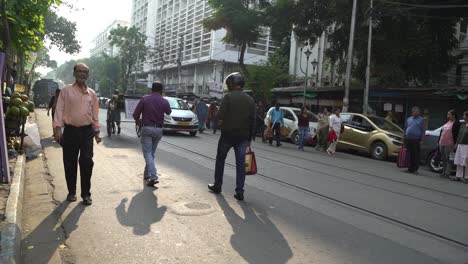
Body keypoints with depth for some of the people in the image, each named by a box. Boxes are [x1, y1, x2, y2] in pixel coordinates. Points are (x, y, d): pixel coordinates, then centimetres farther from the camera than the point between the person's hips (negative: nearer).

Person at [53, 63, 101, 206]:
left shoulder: (92, 93, 10)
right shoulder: (66, 90, 3)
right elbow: (59, 109, -1)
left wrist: (96, 131, 11)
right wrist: (58, 128, -10)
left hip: (87, 131, 1)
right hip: (70, 130, -1)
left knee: (87, 162, -4)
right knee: (70, 163, 6)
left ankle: (86, 194, 6)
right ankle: (71, 191, 22)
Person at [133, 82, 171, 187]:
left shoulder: (144, 99, -5)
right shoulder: (164, 101, 0)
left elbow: (135, 114, -5)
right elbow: (168, 112, 19)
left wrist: (138, 121, 16)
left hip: (146, 128, -3)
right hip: (158, 130, 3)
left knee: (147, 153, -3)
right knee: (151, 153, 17)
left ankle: (153, 176, -17)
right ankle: (147, 174, 27)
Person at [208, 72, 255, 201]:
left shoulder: (228, 97, -10)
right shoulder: (250, 100, 6)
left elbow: (220, 116, -18)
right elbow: (253, 121, 6)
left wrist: (221, 123, 3)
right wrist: (249, 138, 11)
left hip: (227, 134, -3)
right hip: (243, 136, 4)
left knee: (220, 160, 15)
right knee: (241, 163, 6)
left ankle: (217, 186, 26)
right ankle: (239, 192, 5)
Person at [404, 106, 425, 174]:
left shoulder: (421, 119, 6)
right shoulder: (409, 119, 17)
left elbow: (423, 130, 2)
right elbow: (405, 129, 19)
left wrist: (421, 139, -6)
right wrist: (405, 137, 12)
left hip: (416, 139, -3)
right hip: (408, 139, 3)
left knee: (416, 155, -3)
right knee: (410, 154, 6)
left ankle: (415, 169, 2)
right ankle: (410, 168, 13)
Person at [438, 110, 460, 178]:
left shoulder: (456, 123, -6)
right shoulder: (447, 122, 17)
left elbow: (456, 134, -12)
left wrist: (454, 143, -18)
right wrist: (439, 140, 17)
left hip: (449, 144, -8)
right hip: (442, 143, 8)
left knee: (448, 159, -3)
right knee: (443, 159, 12)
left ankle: (447, 173, 0)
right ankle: (444, 172, 19)